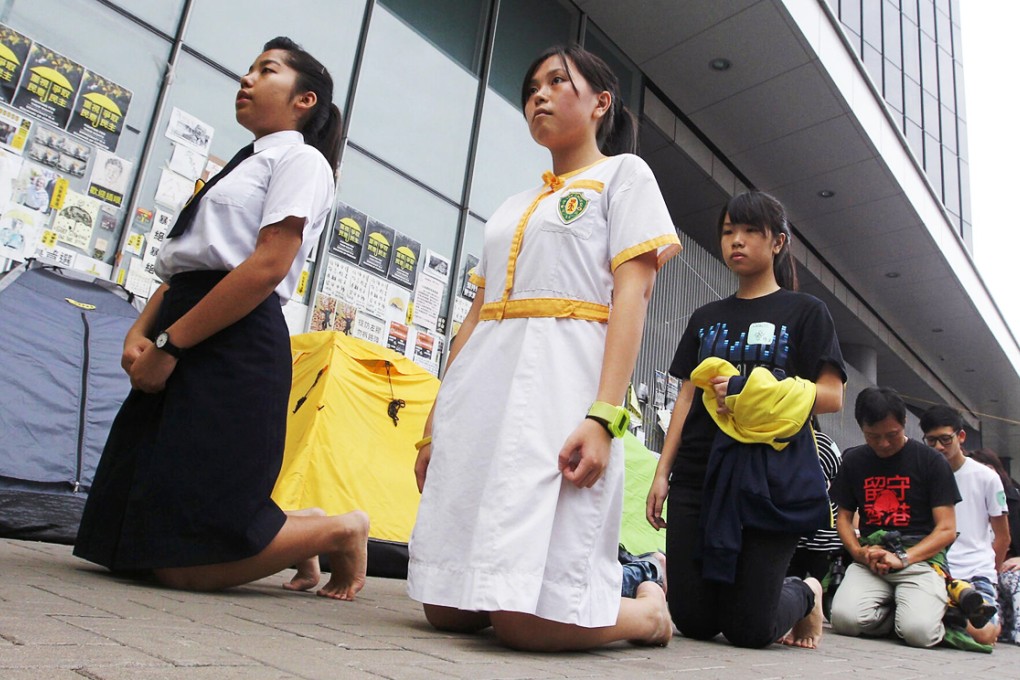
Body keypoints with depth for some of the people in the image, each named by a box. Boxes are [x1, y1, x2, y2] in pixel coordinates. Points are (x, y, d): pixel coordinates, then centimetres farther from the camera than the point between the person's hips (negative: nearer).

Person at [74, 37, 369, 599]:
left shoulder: (300, 160, 0)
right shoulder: (243, 164, 27)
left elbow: (267, 266, -15)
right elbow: (183, 263, 21)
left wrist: (170, 343, -15)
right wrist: (140, 331, 3)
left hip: (236, 348, -9)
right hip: (182, 350, 9)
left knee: (182, 563, -12)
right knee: (124, 538, 12)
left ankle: (340, 531, 8)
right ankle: (298, 529, 24)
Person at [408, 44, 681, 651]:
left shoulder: (624, 173, 10)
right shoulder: (514, 206, 27)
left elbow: (631, 294, -4)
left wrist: (604, 415, -18)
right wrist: (435, 422, 14)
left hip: (560, 385, -6)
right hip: (481, 393, 7)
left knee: (531, 619, -14)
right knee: (449, 607, 2)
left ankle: (649, 609, 15)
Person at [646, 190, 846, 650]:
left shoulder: (804, 311, 6)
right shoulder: (705, 318, 17)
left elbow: (831, 396, -2)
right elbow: (687, 398, 14)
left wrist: (758, 393, -17)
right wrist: (662, 472, 6)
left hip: (770, 473, -4)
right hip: (698, 473, 4)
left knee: (748, 629, -3)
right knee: (692, 621, 1)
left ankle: (805, 594, 27)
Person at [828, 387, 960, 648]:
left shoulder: (931, 461, 3)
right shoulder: (853, 460, 12)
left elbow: (947, 530, -1)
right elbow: (843, 516, 15)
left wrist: (903, 558, -15)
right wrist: (859, 552, -6)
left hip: (921, 557, -2)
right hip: (870, 560, 2)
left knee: (918, 631, -29)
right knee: (845, 619, -26)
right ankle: (893, 608, 5)